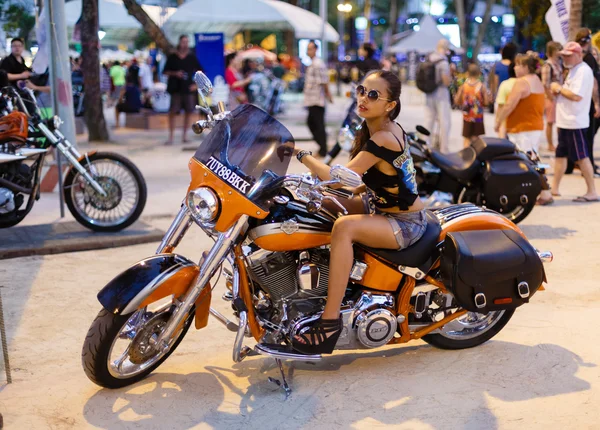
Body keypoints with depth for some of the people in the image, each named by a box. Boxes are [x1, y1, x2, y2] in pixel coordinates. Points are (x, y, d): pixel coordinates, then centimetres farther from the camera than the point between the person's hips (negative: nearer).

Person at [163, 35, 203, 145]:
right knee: (173, 112, -7)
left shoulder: (192, 57, 5)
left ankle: (185, 136, 14)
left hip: (188, 88, 2)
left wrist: (196, 84, -1)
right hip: (176, 88, -2)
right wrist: (175, 73, -12)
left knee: (189, 111, 3)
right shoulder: (172, 57, 2)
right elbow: (165, 72, 6)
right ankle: (171, 137, -3)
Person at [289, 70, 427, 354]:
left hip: (405, 224, -11)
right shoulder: (389, 128, 4)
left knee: (344, 227, -35)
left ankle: (330, 323, -32)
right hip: (386, 210, 11)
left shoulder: (382, 139, -25)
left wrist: (301, 154, -20)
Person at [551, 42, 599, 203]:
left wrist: (559, 88, -13)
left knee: (581, 157, -6)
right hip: (565, 121, 10)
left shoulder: (583, 71, -15)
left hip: (575, 122, -10)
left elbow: (577, 96, -25)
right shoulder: (573, 70, 16)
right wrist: (558, 90, 2)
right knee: (560, 155, 14)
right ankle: (555, 188, 23)